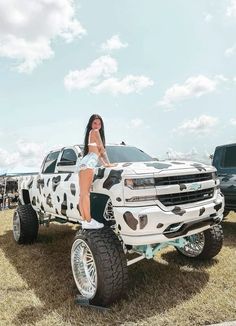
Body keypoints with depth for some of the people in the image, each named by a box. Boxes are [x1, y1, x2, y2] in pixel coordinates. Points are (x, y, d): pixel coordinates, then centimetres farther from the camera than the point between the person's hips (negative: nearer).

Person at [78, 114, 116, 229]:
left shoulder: (91, 133, 29)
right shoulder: (95, 132, 2)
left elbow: (97, 151, 32)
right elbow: (102, 149, 1)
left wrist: (104, 164, 34)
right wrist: (108, 163, 6)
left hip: (84, 164, 10)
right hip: (88, 164, -10)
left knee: (83, 194, 5)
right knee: (85, 194, -12)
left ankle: (85, 220, 10)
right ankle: (88, 221, -9)